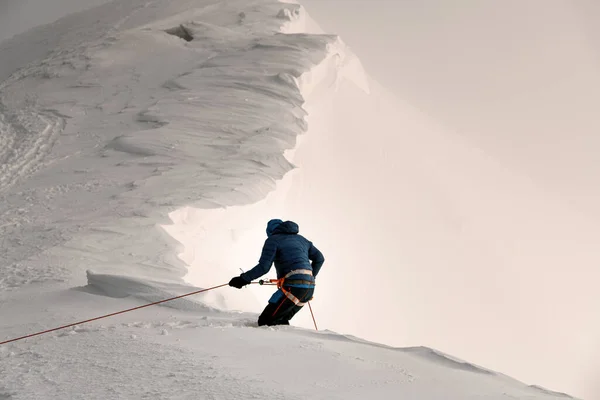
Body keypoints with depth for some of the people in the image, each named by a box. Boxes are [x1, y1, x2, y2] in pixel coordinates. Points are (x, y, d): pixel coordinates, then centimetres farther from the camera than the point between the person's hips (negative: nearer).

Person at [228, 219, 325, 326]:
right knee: (281, 320, 18)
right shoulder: (301, 239, 24)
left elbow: (264, 267, -8)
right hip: (309, 288, 8)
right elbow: (319, 258, 27)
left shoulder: (273, 240, 3)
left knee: (265, 321, -7)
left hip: (292, 287, -8)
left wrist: (243, 279, 0)